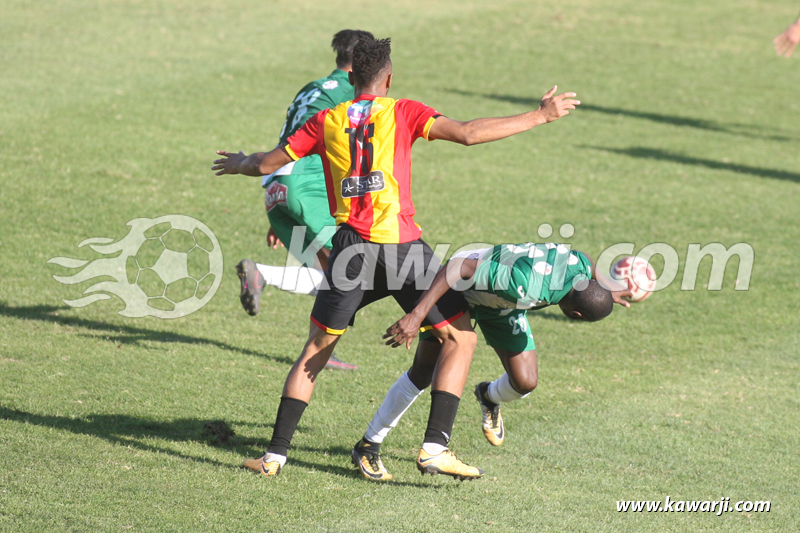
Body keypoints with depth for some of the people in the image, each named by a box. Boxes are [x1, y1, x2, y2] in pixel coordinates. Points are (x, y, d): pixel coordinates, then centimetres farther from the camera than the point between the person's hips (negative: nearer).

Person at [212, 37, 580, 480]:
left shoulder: (326, 121, 11)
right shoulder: (402, 112, 3)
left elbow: (267, 164, 15)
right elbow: (468, 134, -8)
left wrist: (241, 164, 39)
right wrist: (540, 116, -1)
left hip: (351, 246, 3)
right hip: (402, 244, -3)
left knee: (316, 350, 17)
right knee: (460, 338, 10)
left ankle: (276, 453, 13)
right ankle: (435, 447, -2)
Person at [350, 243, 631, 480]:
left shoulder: (584, 266, -25)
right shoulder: (525, 287, -46)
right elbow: (462, 267, -44)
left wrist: (605, 292, 17)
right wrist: (417, 315, -46)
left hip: (502, 305, 6)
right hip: (460, 288, -6)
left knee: (525, 382, -6)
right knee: (422, 374, -5)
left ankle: (489, 397, 30)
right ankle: (368, 446, 12)